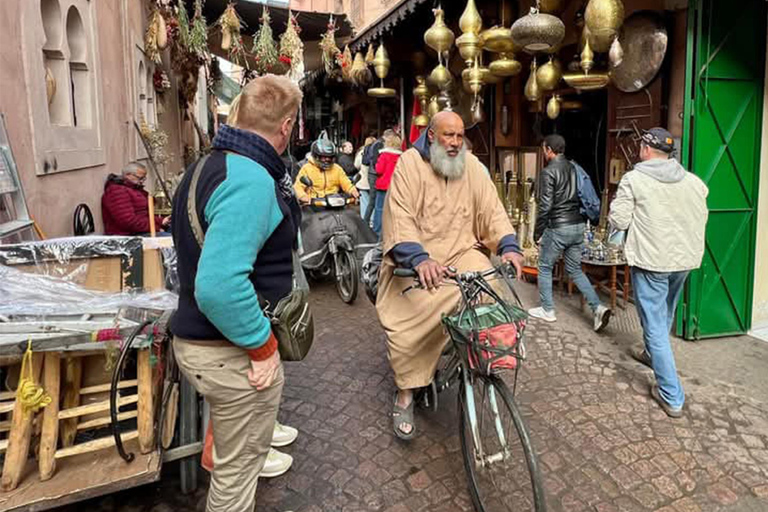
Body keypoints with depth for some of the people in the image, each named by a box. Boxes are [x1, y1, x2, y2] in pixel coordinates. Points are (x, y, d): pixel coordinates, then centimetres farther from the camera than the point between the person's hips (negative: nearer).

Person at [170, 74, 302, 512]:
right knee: (238, 467, 12)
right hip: (232, 352, -10)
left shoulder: (210, 166, 8)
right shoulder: (251, 180, -26)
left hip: (199, 337, 10)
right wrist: (262, 346, -23)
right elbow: (218, 286, -36)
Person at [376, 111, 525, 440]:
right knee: (408, 321, -20)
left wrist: (508, 246, -16)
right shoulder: (410, 163, -7)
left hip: (461, 253, 4)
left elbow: (492, 209, 1)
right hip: (415, 259, -3)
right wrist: (419, 258, -33)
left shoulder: (471, 166, 7)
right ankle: (405, 395, 2)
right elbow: (400, 217, -18)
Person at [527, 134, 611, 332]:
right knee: (575, 270, 15)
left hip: (557, 228, -7)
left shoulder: (548, 172, -12)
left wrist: (537, 233, -7)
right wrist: (582, 221, 20)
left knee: (545, 268, 11)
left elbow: (545, 206, -16)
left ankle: (547, 310, 19)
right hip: (578, 226, 7)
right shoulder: (574, 168, 10)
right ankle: (598, 307, 3)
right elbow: (583, 199, 12)